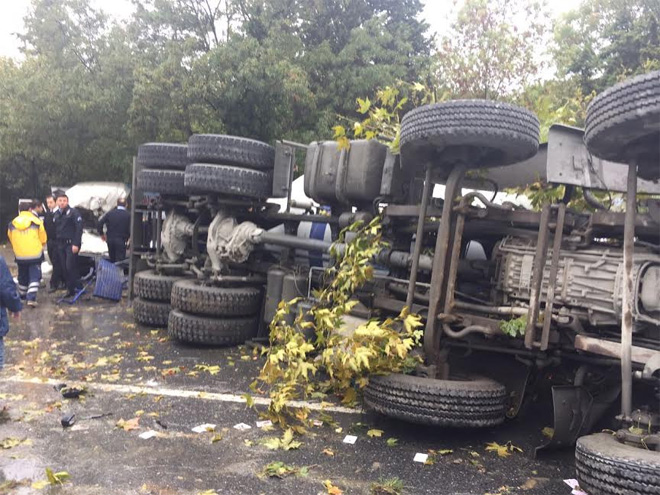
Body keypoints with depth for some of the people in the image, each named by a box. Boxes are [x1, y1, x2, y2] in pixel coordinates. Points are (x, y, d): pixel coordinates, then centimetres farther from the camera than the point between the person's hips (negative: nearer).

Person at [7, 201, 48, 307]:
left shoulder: (12, 223, 1)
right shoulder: (36, 221, -8)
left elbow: (11, 238, 10)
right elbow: (43, 238, -2)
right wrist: (41, 247, 19)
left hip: (20, 255, 4)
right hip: (35, 254, -3)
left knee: (22, 277, 20)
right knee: (34, 277, 0)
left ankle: (22, 296, 34)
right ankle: (31, 298, -12)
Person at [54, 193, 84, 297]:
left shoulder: (73, 212, -6)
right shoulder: (56, 214, 15)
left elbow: (79, 228, -12)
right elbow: (56, 229, 19)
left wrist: (76, 244, -18)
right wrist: (56, 242, 10)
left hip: (71, 243, -7)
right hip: (60, 244, 7)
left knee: (70, 267, -13)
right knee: (63, 268, 5)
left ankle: (78, 287, -1)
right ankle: (70, 289, 14)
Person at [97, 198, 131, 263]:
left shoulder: (110, 213, 2)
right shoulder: (128, 215, -6)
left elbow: (100, 223, -2)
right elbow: (130, 228, -10)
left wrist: (101, 234, 12)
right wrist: (127, 238, 7)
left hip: (110, 240, 4)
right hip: (121, 240, -3)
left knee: (112, 259, 16)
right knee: (120, 259, -3)